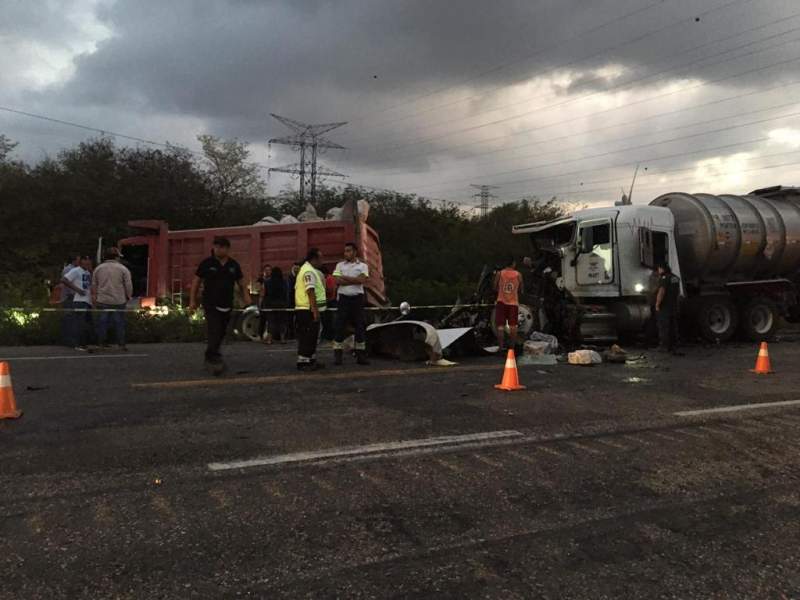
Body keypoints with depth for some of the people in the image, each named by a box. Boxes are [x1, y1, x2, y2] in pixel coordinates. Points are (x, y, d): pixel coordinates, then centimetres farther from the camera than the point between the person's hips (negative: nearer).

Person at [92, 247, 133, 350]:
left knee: (102, 323, 8)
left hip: (102, 300, 3)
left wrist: (94, 298, 23)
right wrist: (128, 296, 11)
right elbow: (129, 285, -4)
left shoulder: (98, 268, 8)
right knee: (119, 323, 2)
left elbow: (94, 285, 14)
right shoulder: (123, 269, -3)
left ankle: (100, 343, 10)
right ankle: (121, 344, 2)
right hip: (119, 301, -3)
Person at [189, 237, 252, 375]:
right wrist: (192, 300, 1)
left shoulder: (234, 265, 9)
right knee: (214, 333, -16)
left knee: (221, 334, 10)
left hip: (227, 306, 4)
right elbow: (196, 282, 6)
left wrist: (247, 298, -1)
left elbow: (242, 283, 15)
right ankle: (214, 359, -17)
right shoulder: (207, 264, 0)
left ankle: (210, 358, 26)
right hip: (211, 305, -4)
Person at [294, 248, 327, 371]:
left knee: (311, 337, 16)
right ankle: (303, 362, -4)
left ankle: (311, 360, 23)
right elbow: (310, 291, -24)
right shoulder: (309, 271, -16)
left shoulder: (309, 270, 18)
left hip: (310, 310, 11)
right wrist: (315, 310, -26)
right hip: (308, 310, -11)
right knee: (307, 338, -7)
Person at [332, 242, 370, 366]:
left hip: (357, 298, 0)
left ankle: (361, 355, 9)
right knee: (339, 326, -3)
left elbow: (362, 280, -11)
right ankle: (338, 355, 2)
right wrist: (355, 280, -8)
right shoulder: (340, 265, 9)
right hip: (343, 298, 0)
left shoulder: (363, 266, 7)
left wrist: (345, 277, -7)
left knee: (360, 327, 2)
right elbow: (338, 281, -7)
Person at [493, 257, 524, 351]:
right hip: (513, 303, 1)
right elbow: (520, 290, 6)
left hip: (501, 302, -1)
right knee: (513, 326, 10)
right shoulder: (518, 275, -2)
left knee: (500, 326, 0)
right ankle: (512, 347, 14)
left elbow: (495, 288, 5)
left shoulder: (499, 273, -4)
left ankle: (501, 347, -7)